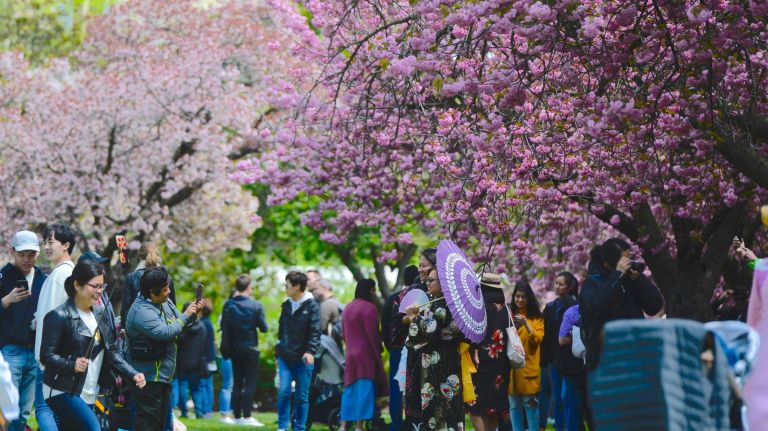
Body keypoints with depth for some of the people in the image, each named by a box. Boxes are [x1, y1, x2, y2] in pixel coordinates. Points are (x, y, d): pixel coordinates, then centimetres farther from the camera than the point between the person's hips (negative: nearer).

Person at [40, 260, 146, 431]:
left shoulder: (99, 314, 11)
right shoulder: (59, 317, -11)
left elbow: (112, 352, 12)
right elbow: (47, 356, -14)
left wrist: (132, 375, -2)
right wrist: (71, 365, -31)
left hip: (88, 394, 7)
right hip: (63, 391, -7)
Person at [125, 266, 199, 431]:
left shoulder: (165, 302, 8)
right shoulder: (141, 311, -21)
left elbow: (181, 323, 18)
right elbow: (165, 332, -27)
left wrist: (192, 313, -2)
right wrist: (186, 315, -15)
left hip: (164, 376, 10)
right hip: (148, 378, -10)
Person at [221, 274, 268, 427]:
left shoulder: (229, 305, -2)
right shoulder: (255, 305, -10)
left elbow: (224, 328, -3)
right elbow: (264, 328, -7)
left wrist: (225, 349, 6)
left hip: (234, 348, 3)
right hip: (250, 348, -3)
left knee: (237, 383, 10)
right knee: (250, 383, -1)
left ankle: (237, 416, 11)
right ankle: (247, 416, -9)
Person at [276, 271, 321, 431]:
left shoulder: (311, 306, -4)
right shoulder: (286, 306, 13)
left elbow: (315, 332, -11)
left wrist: (311, 351, -24)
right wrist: (278, 352, 21)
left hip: (303, 359, -4)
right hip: (285, 357, 4)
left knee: (302, 396, 3)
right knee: (283, 391, -8)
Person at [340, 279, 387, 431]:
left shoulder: (347, 308, 13)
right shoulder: (369, 308, -14)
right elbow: (373, 334, -16)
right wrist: (378, 353, -6)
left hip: (351, 354, 8)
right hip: (366, 355, -8)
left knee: (351, 390, 10)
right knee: (364, 390, -6)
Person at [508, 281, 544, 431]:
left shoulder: (536, 318, 4)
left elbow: (538, 339, -7)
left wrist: (526, 324, -19)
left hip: (529, 368, -3)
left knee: (530, 402, -6)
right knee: (514, 404, 5)